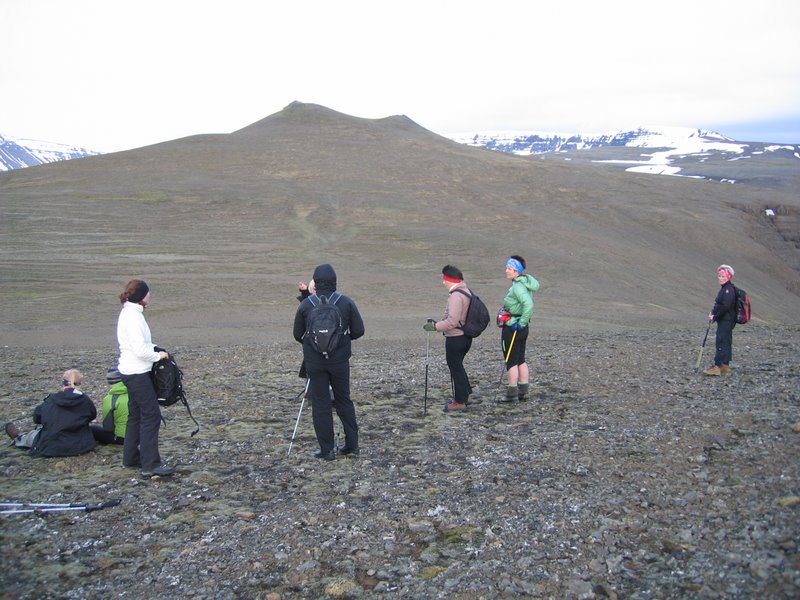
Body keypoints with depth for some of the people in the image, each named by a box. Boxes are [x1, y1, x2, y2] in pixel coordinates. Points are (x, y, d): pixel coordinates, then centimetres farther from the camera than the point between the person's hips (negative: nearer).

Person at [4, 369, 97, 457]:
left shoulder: (50, 401, -10)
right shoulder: (85, 401, -14)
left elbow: (37, 418, 5)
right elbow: (92, 415, 5)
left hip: (52, 448, -2)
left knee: (32, 435, 32)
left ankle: (20, 439, 63)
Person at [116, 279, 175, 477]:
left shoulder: (129, 313, 12)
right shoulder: (133, 316, -19)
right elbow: (140, 349, -24)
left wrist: (154, 348, 4)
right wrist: (158, 355, -9)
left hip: (131, 371, 11)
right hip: (137, 373, -11)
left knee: (136, 414, 18)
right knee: (151, 415, -8)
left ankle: (131, 457, 27)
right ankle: (150, 464, -7)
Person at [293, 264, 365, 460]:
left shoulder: (305, 305, -6)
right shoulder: (346, 303, -5)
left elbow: (297, 334, 1)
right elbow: (359, 331, -3)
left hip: (314, 361, -1)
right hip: (340, 361, 1)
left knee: (320, 404, 6)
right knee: (344, 400, 14)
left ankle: (327, 450, 9)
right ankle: (352, 445, 18)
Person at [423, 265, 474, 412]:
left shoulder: (456, 296, -22)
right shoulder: (466, 291, 9)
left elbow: (452, 321, -27)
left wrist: (435, 326, -18)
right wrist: (438, 323, 17)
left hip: (455, 338, -10)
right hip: (465, 337, 10)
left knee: (455, 368, 2)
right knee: (458, 366, 22)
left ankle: (460, 401, 12)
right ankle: (465, 394, 31)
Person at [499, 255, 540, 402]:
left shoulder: (518, 286, -21)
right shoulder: (524, 284, 9)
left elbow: (528, 304, -35)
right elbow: (527, 304, 18)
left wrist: (521, 323, -25)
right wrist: (522, 322, 14)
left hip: (512, 328, -10)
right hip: (522, 328, 10)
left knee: (511, 361, 1)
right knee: (521, 360, 15)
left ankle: (512, 393, 9)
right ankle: (523, 392, 22)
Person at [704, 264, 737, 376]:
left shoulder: (729, 289, -17)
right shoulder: (724, 288, 15)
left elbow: (725, 306, -22)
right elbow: (719, 304, 21)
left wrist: (715, 317, -14)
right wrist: (713, 312, 5)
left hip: (726, 321, -10)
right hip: (723, 321, 10)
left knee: (722, 342, -9)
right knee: (726, 342, 14)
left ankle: (717, 366, -9)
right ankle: (725, 365, 21)